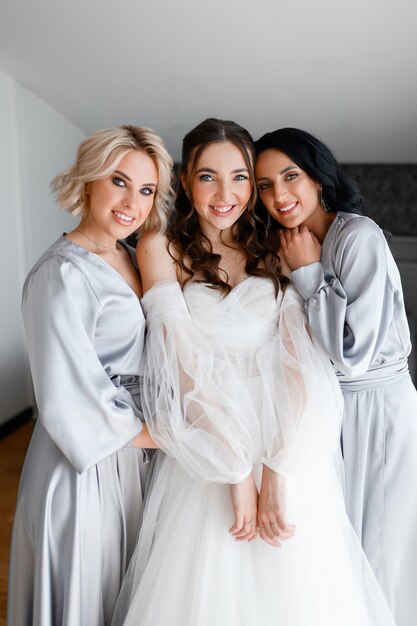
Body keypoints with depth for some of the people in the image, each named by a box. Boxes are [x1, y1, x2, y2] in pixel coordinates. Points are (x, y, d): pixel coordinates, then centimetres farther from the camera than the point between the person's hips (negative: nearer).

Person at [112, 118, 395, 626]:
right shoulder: (162, 248, -2)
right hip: (209, 444, -2)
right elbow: (184, 365, -11)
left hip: (290, 447, 3)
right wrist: (238, 472, -15)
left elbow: (302, 361, -5)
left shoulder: (273, 251, 6)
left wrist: (277, 470, -16)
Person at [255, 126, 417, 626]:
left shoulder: (359, 237, -18)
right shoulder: (284, 247, 4)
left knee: (376, 553, 12)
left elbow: (353, 355, -24)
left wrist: (308, 272, -20)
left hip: (376, 410, -6)